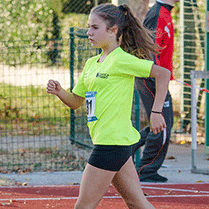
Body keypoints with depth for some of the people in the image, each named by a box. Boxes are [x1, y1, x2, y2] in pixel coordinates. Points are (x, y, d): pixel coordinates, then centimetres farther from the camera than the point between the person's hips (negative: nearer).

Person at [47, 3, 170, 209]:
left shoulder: (121, 59, -11)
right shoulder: (91, 63, 15)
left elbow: (163, 73, -14)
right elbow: (75, 101, 20)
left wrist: (156, 112, -17)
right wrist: (59, 91, -1)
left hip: (112, 142, -9)